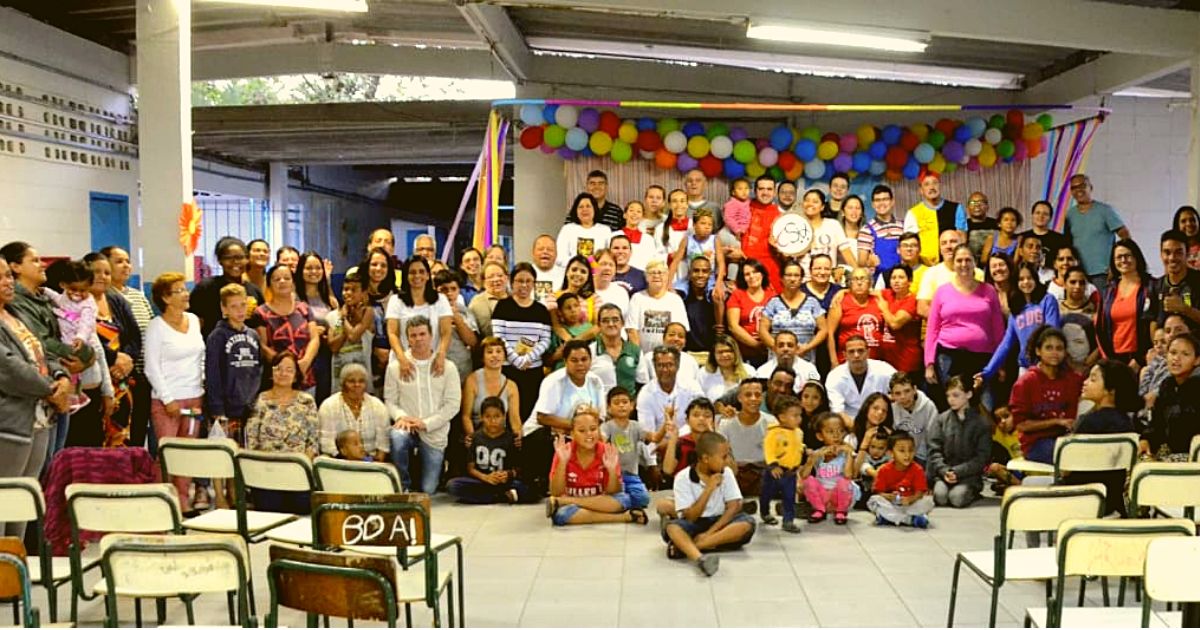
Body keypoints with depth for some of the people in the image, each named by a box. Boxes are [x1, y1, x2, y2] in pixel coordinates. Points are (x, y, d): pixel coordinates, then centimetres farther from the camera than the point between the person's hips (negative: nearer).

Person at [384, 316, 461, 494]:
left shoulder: (447, 368, 1)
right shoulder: (395, 367, 3)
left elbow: (453, 404, -4)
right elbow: (389, 400, 2)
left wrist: (426, 424, -14)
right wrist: (400, 416, -19)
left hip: (435, 434, 0)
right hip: (407, 427, 0)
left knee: (428, 490, -3)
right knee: (397, 437, -38)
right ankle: (403, 486, -13)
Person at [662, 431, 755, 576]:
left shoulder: (726, 473, -1)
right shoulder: (683, 478, -10)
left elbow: (733, 507, -8)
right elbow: (690, 517, -14)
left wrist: (710, 532, -20)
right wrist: (709, 489, -22)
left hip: (718, 523, 3)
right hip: (693, 525, -2)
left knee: (747, 522, -27)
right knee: (671, 526, -33)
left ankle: (684, 547, -31)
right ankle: (700, 558, -60)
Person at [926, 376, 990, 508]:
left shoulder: (982, 424, 3)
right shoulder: (940, 420, 9)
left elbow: (981, 458, -3)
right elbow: (934, 450, 2)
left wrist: (957, 472, -14)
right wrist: (944, 471, -14)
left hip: (968, 474, -1)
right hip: (942, 472, 1)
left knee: (957, 498, -28)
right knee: (940, 496, -28)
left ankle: (971, 492, 3)